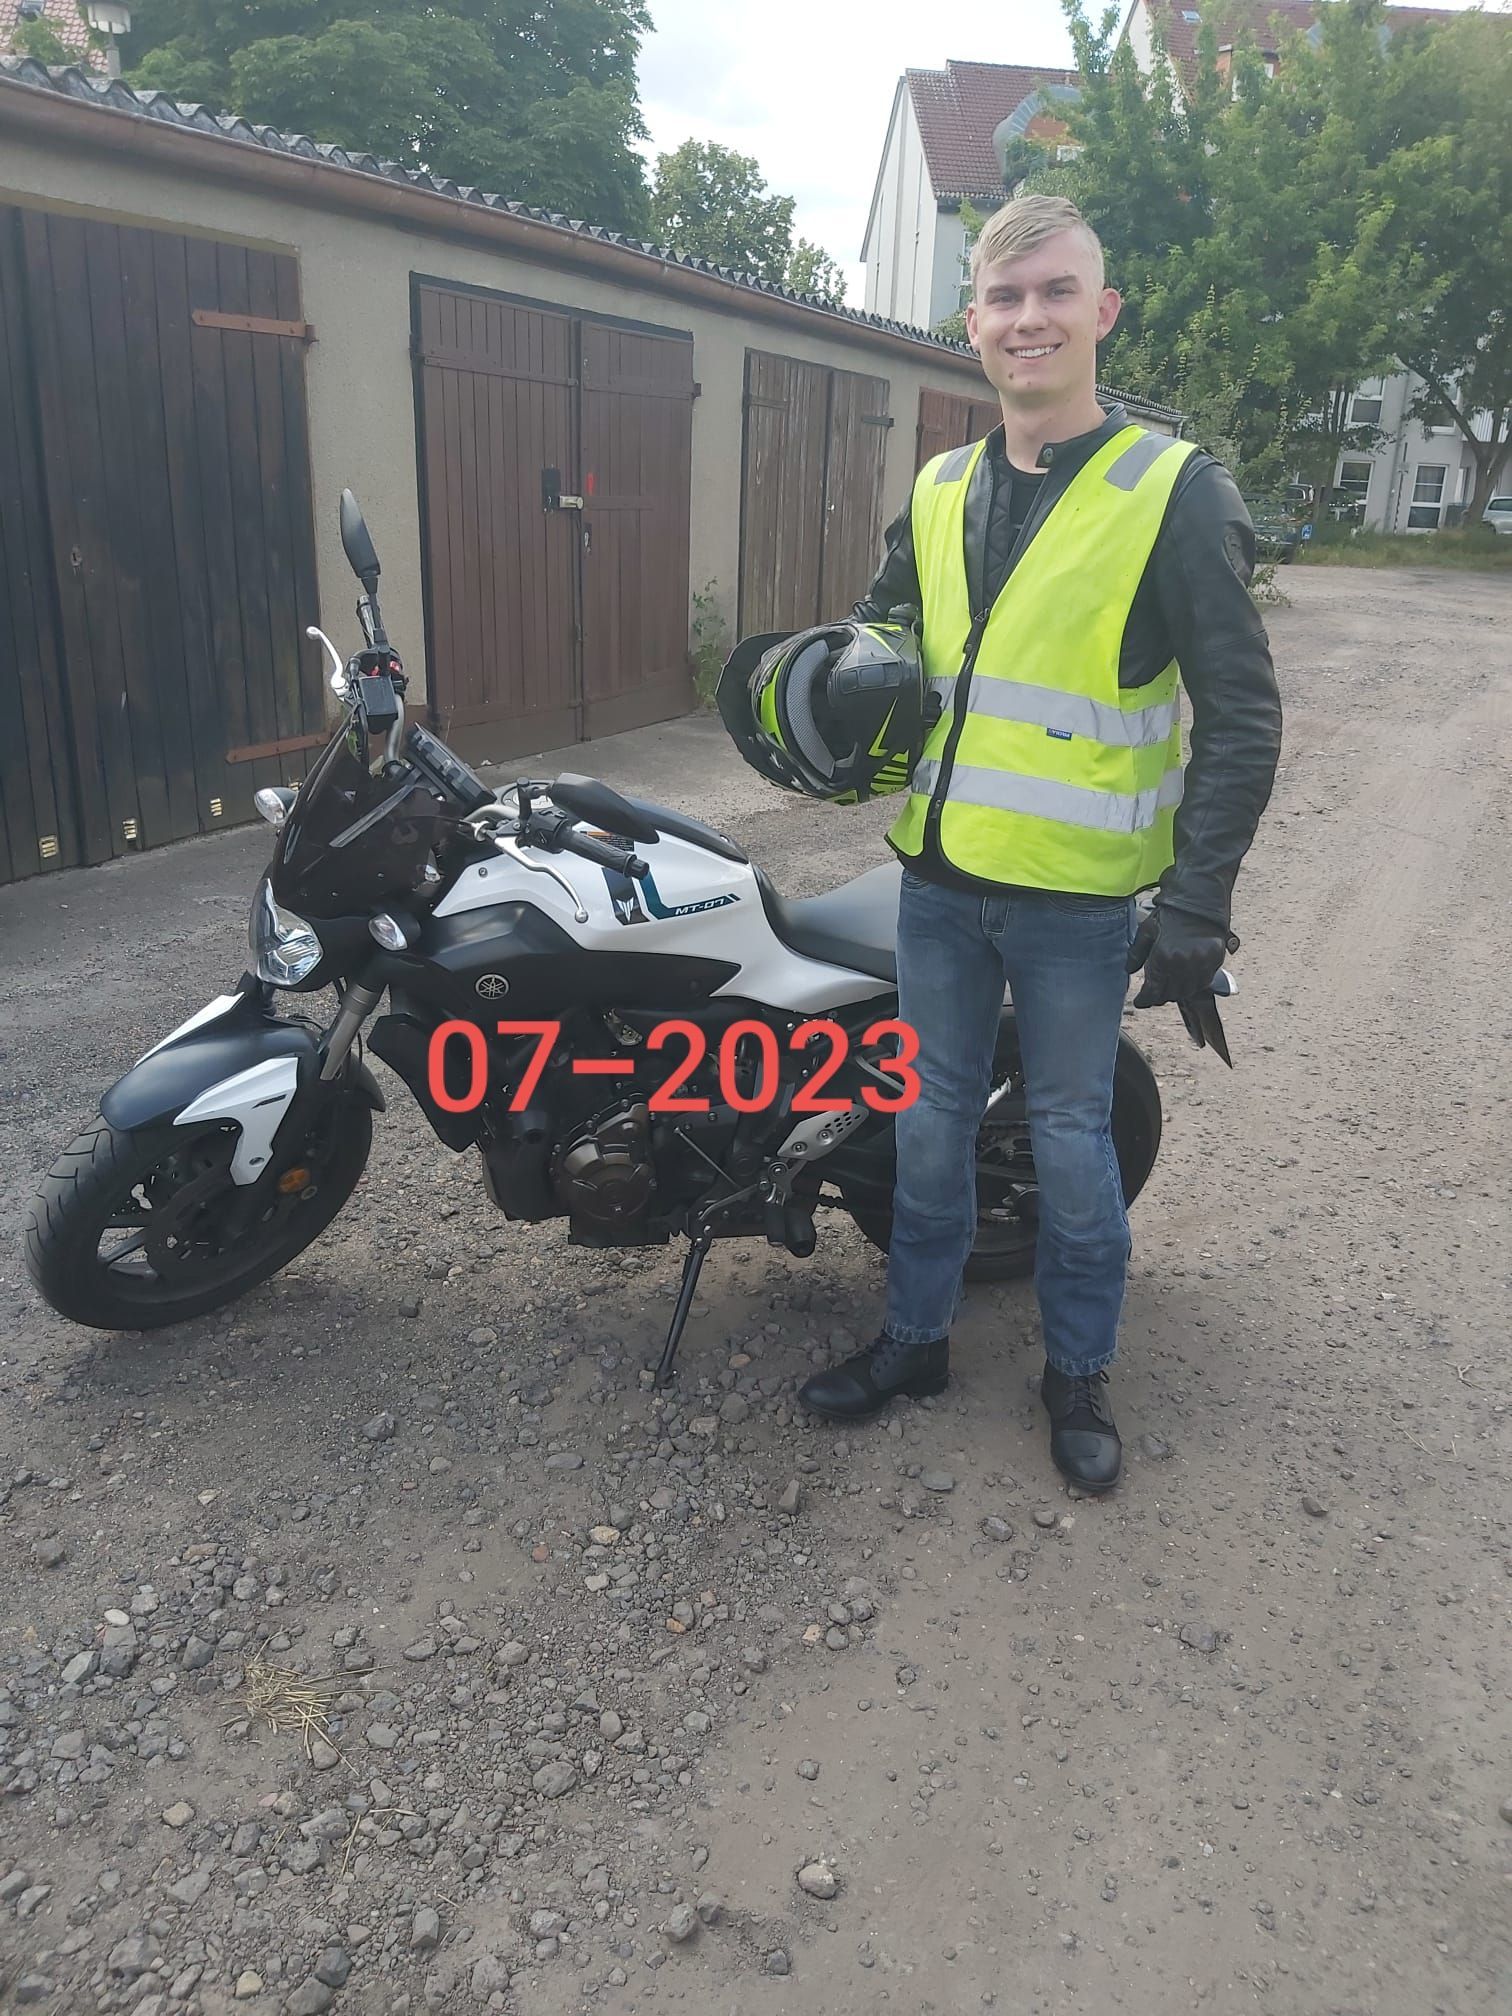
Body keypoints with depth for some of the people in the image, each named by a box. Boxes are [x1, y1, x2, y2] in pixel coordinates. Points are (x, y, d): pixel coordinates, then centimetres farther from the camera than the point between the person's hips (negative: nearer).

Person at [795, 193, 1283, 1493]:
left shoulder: (1177, 491, -7)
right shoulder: (938, 493, 8)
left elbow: (1241, 716, -9)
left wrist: (1199, 903, -14)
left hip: (1075, 897, -5)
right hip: (941, 876, 5)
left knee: (1070, 1141, 8)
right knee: (931, 1118, 15)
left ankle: (1079, 1371, 30)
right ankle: (919, 1337, 34)